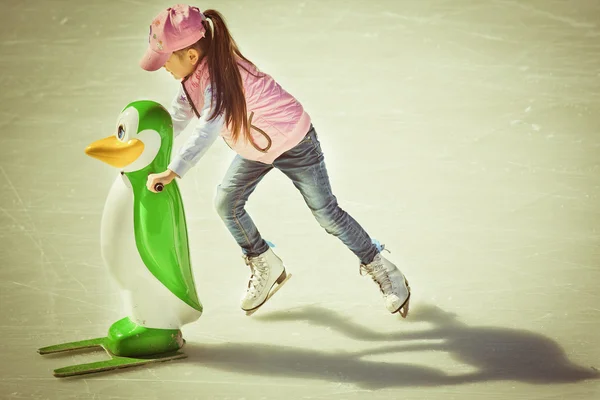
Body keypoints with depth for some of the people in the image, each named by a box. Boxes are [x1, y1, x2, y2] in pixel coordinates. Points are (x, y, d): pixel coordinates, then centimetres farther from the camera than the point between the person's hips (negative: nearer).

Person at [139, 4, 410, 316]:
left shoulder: (220, 77, -40)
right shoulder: (194, 73, -13)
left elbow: (208, 130, -53)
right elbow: (178, 115, 0)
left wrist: (172, 172, -60)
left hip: (294, 142, -8)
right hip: (256, 147, 8)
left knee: (326, 213, 1)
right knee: (226, 203, 3)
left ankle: (381, 269, 20)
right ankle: (266, 267, 24)